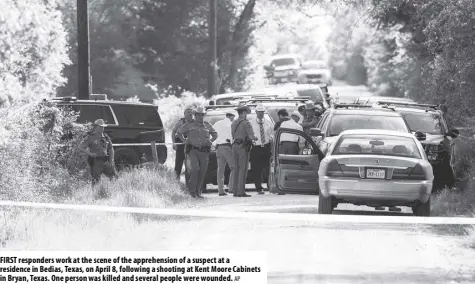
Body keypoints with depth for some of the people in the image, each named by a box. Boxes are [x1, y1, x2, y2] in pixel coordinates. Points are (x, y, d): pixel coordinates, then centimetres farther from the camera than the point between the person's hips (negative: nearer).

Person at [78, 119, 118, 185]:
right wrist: (90, 154, -15)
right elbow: (81, 148, -2)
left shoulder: (105, 137, 12)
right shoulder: (90, 137, -2)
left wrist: (111, 161, 8)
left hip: (106, 162, 5)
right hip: (96, 162, -5)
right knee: (95, 181, -6)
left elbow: (111, 149, 19)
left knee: (115, 177, 2)